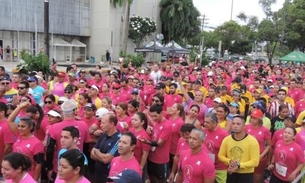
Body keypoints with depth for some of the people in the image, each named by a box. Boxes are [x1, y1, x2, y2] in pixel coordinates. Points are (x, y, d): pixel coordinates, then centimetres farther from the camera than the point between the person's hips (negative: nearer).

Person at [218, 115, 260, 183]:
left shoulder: (252, 141, -14)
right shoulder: (226, 139, -4)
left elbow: (255, 161, -16)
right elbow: (221, 156, 5)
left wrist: (239, 165, -23)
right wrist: (229, 161, -14)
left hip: (246, 175, -3)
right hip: (231, 174, 3)